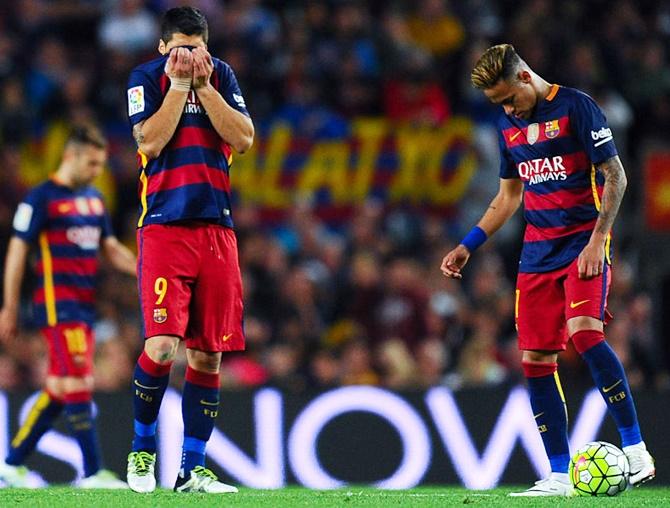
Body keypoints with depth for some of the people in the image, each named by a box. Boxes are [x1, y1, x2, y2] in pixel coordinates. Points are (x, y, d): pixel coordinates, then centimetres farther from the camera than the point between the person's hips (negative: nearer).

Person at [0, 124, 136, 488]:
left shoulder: (94, 199, 15)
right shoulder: (41, 198, -7)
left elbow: (110, 248, 20)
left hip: (84, 305, 8)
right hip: (57, 304, -8)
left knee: (58, 391, 8)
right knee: (78, 384, -13)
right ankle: (93, 473, -13)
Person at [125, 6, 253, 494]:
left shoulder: (222, 75, 11)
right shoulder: (146, 78, 2)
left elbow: (244, 138, -1)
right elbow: (150, 141, -11)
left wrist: (204, 86, -7)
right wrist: (179, 84, -11)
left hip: (216, 229, 4)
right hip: (164, 228, -4)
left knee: (209, 355, 3)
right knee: (163, 345, -17)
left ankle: (192, 471, 9)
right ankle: (142, 447, 5)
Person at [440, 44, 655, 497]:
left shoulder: (576, 107, -7)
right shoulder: (509, 127, 14)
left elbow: (615, 176, -9)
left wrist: (597, 239, -17)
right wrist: (469, 246, 17)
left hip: (584, 243, -7)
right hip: (538, 251, 7)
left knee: (584, 332, -27)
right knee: (535, 358, -1)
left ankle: (636, 450, -20)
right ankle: (559, 476, 4)